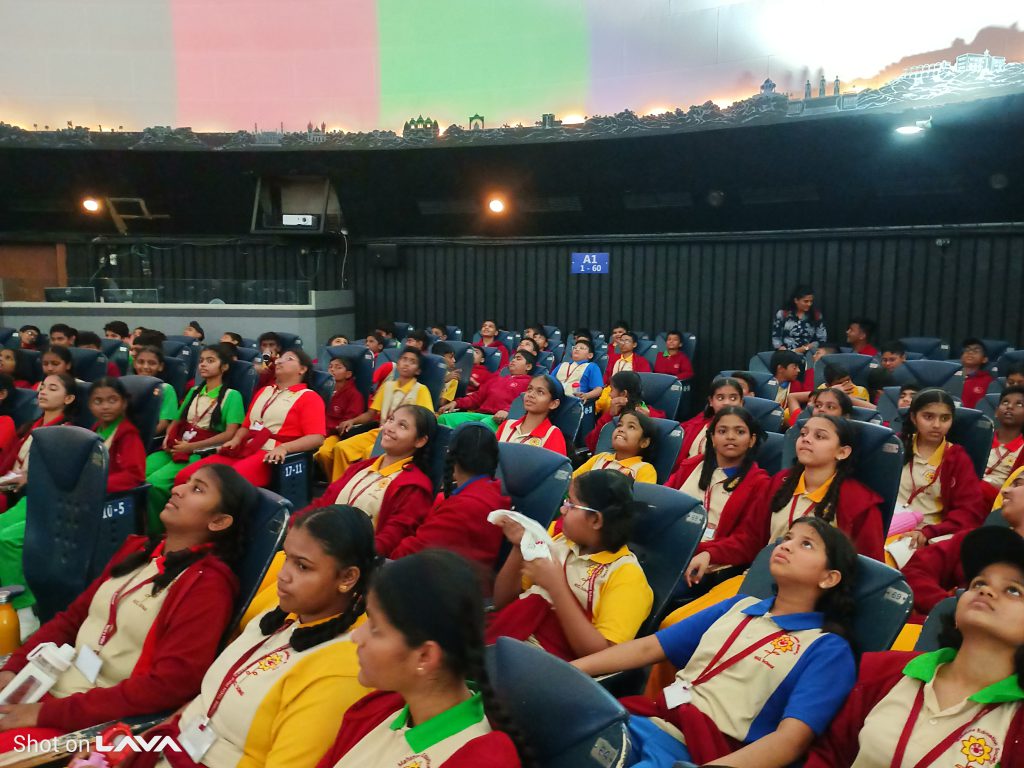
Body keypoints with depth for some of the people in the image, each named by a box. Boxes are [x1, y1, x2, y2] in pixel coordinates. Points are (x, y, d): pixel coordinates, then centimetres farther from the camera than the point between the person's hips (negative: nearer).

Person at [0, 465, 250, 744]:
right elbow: (72, 617, 13)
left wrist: (49, 712, -18)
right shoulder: (138, 548, 9)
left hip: (98, 721, -7)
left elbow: (168, 686, -20)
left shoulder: (206, 584, -15)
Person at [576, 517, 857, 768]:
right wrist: (567, 671, 5)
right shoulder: (740, 606, 17)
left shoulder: (828, 650, 2)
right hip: (646, 721, 6)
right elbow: (648, 647, 15)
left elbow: (792, 739, -12)